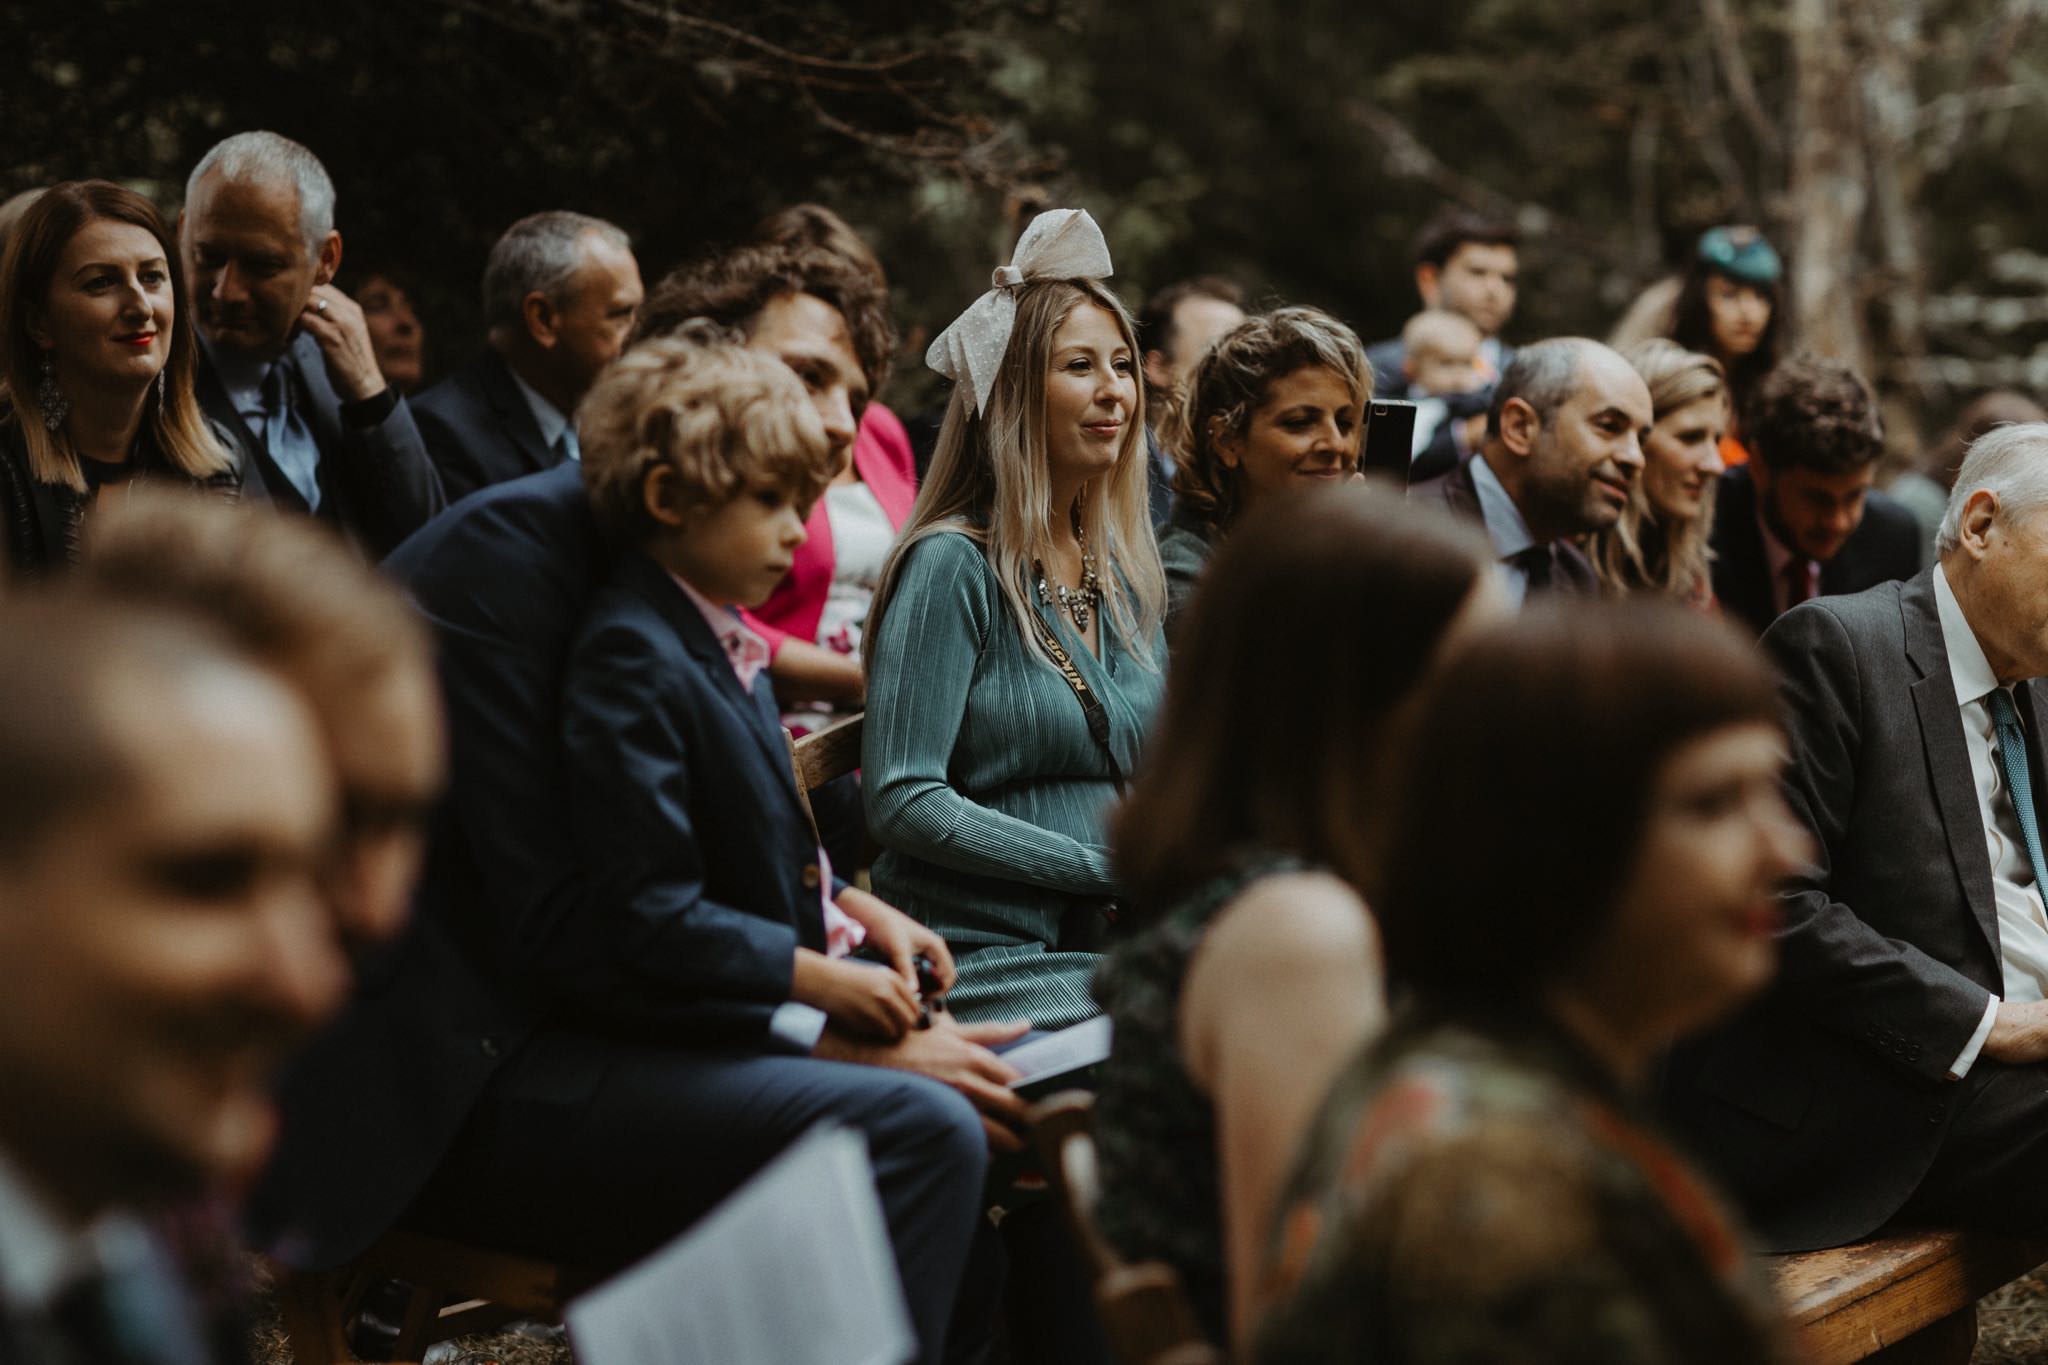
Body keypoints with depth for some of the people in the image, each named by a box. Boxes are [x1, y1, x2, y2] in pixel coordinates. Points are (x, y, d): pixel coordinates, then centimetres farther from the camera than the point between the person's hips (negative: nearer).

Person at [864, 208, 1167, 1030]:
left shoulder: (1127, 575, 15)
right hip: (985, 955, -7)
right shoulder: (952, 565, -7)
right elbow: (903, 801, -13)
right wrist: (1117, 868, -15)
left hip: (1112, 944, 7)